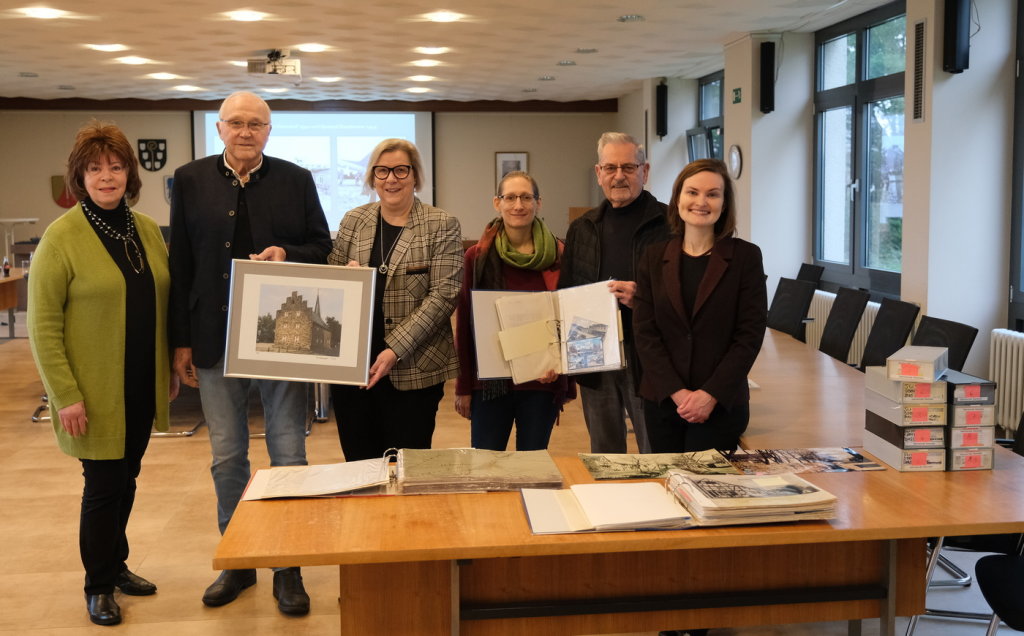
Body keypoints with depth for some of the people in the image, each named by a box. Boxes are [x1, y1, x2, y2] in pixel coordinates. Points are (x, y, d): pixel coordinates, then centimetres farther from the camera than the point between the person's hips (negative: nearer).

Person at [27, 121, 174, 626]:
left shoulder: (147, 230, 6)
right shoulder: (62, 236, -11)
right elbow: (42, 324, -12)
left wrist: (171, 368, 12)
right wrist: (65, 395, -15)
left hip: (142, 387, 5)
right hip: (95, 391, -5)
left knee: (126, 478, 16)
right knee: (104, 484, 3)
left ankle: (116, 564, 36)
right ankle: (99, 586, 22)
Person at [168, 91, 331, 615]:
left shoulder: (296, 180, 2)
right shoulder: (190, 180, 4)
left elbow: (323, 248, 6)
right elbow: (180, 264, 4)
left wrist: (287, 254, -17)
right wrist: (181, 341, 1)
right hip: (216, 340, 1)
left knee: (289, 455, 4)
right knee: (227, 457, 11)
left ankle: (288, 568, 17)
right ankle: (237, 562, 27)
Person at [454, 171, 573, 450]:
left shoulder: (558, 256, 0)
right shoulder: (478, 257, -2)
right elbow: (465, 324, 1)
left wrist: (558, 363, -10)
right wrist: (463, 387, 0)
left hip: (543, 382, 1)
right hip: (491, 382, -1)